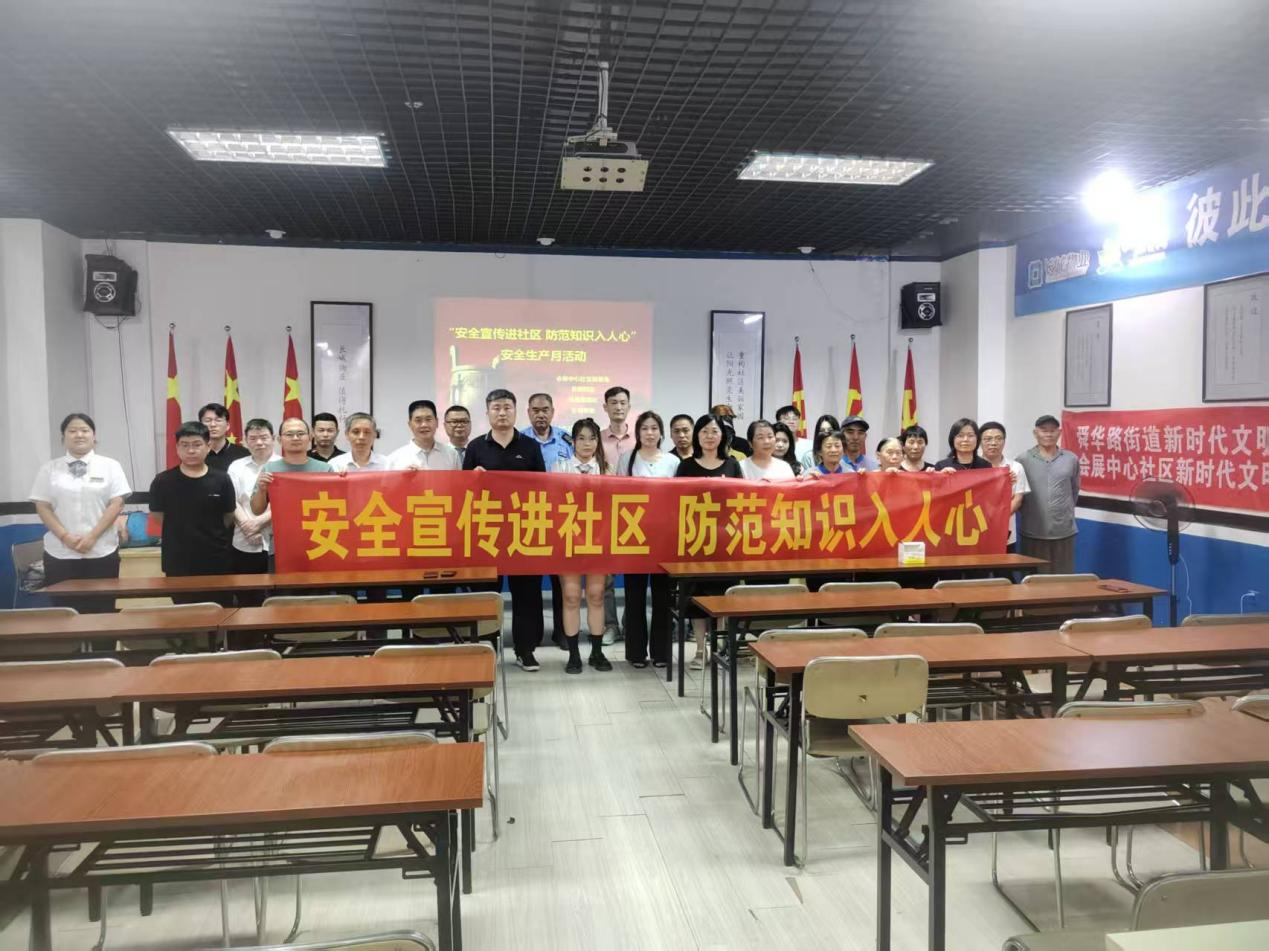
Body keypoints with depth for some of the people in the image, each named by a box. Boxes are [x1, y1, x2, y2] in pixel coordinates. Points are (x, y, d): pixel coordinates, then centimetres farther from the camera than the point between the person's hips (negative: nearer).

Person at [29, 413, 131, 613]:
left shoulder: (110, 466, 3)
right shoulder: (49, 469, 7)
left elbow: (116, 504, -3)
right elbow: (42, 507, 3)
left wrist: (93, 536, -12)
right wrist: (64, 536, -10)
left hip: (101, 551, -1)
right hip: (60, 552, 1)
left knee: (102, 611, 2)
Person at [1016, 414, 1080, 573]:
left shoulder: (1072, 459, 5)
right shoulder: (1023, 460, -2)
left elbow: (1074, 491, 16)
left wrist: (1065, 512, 13)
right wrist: (1027, 512, 1)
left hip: (1064, 532, 2)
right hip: (1032, 533, -2)